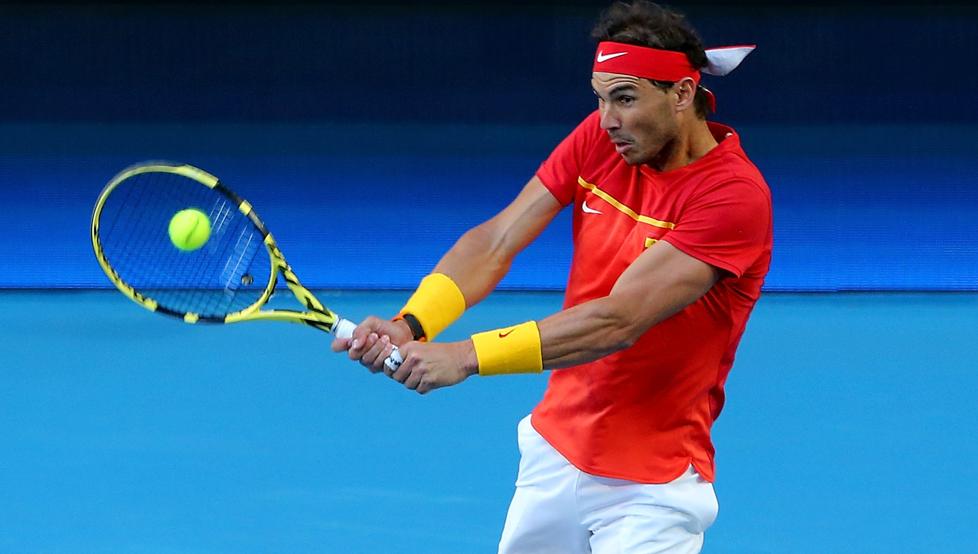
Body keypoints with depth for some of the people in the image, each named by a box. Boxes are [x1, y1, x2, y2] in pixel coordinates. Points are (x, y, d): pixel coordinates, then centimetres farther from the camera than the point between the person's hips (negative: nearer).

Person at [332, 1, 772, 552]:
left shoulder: (735, 195, -23)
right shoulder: (599, 139, -3)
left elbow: (617, 322, -29)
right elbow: (497, 242, -9)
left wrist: (467, 357, -34)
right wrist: (411, 325, -27)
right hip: (553, 450, 6)